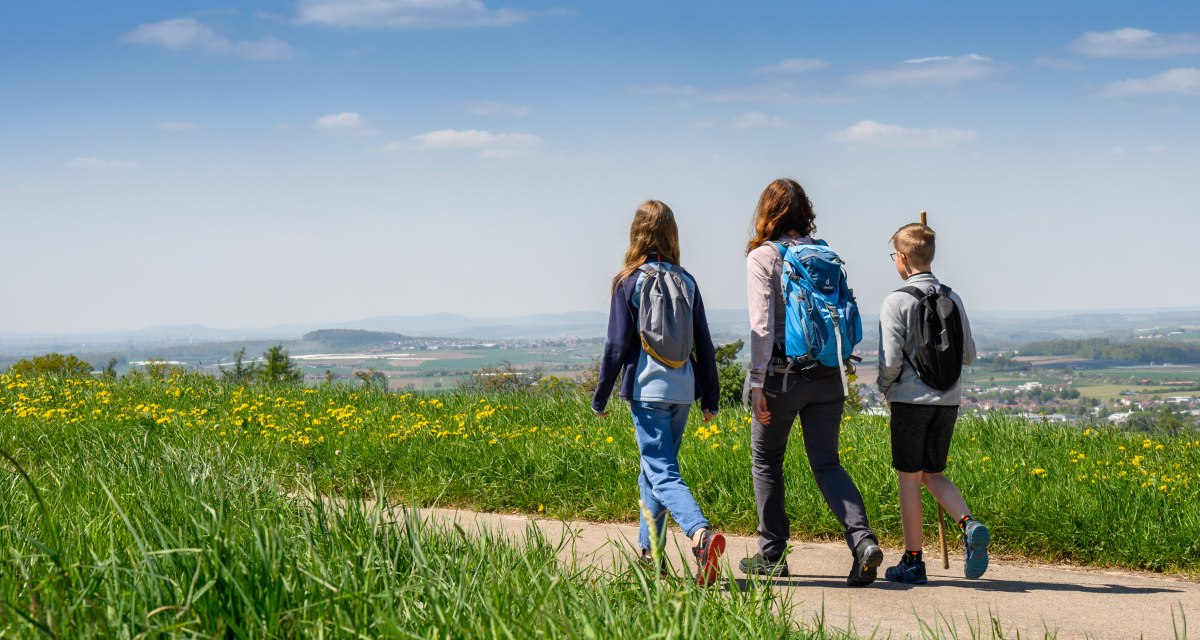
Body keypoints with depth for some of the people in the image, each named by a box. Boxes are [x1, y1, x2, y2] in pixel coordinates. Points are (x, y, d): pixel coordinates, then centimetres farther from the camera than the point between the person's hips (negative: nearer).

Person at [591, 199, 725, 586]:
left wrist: (600, 398, 3)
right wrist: (710, 396, 19)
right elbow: (704, 344, 10)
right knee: (654, 470, 18)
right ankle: (650, 553, 22)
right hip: (682, 390, 5)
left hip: (647, 390, -5)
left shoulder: (629, 282, -5)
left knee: (662, 474, -10)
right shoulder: (686, 282, 7)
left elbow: (617, 345, -6)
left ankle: (700, 535, -33)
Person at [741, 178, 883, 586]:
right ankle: (863, 540, -14)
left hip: (782, 374, -4)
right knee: (826, 463, 7)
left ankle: (772, 555, 18)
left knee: (766, 460, 13)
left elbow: (761, 323, -14)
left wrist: (757, 383, -12)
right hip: (826, 376, 4)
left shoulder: (762, 256, -7)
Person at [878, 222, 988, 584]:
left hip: (911, 400, -5)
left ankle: (913, 562, 8)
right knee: (933, 474, 17)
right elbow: (969, 356, 10)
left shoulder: (897, 302, -9)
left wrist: (884, 387, 6)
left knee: (909, 477, 4)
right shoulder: (953, 300, 6)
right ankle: (969, 525, -7)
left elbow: (891, 360, -14)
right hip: (948, 401, 5)